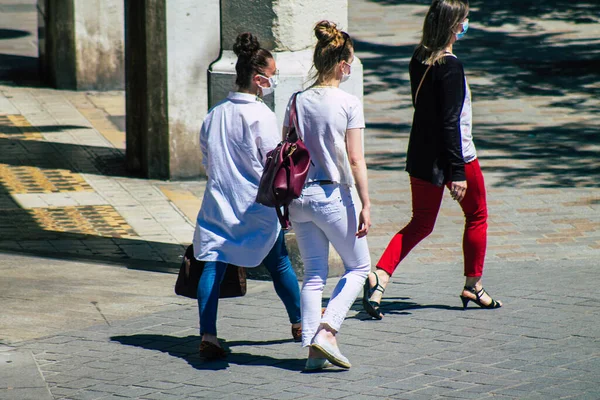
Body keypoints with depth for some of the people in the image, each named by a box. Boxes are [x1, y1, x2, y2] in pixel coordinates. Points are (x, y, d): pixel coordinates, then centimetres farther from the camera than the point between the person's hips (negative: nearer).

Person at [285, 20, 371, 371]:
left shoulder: (298, 101, 4)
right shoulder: (349, 104, -10)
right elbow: (355, 160, -11)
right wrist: (366, 205, -7)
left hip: (299, 194, 5)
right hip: (333, 196, -5)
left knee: (314, 274, 11)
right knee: (359, 267, 11)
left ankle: (313, 349, 5)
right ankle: (327, 331, -5)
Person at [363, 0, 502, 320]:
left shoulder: (419, 59, 2)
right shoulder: (451, 66, -20)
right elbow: (450, 122, -22)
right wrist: (458, 172, -21)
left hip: (421, 156, 7)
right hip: (453, 156, -7)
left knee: (421, 223, 12)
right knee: (477, 216, 16)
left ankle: (379, 277, -9)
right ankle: (473, 287, 27)